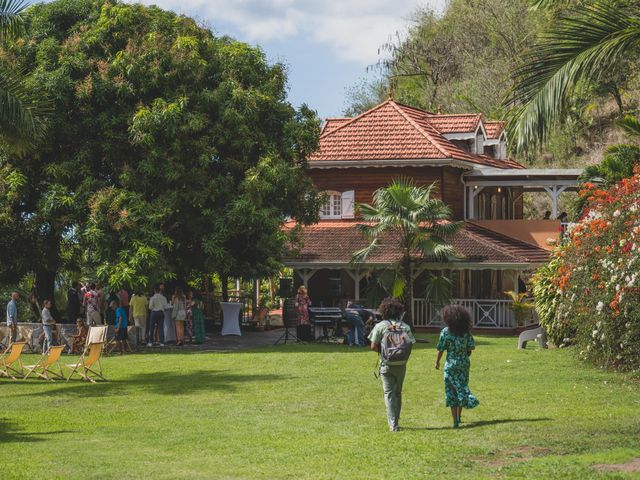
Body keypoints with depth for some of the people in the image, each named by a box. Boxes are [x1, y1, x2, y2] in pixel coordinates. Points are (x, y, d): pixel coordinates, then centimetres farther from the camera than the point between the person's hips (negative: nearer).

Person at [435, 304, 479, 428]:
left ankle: (455, 420, -1)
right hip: (464, 363, 3)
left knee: (452, 391, 4)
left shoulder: (445, 332, -11)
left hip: (451, 364, -3)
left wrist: (437, 362, 6)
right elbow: (472, 347, -6)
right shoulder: (465, 332, -3)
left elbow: (441, 349, -8)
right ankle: (459, 417, 19)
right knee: (462, 388, 18)